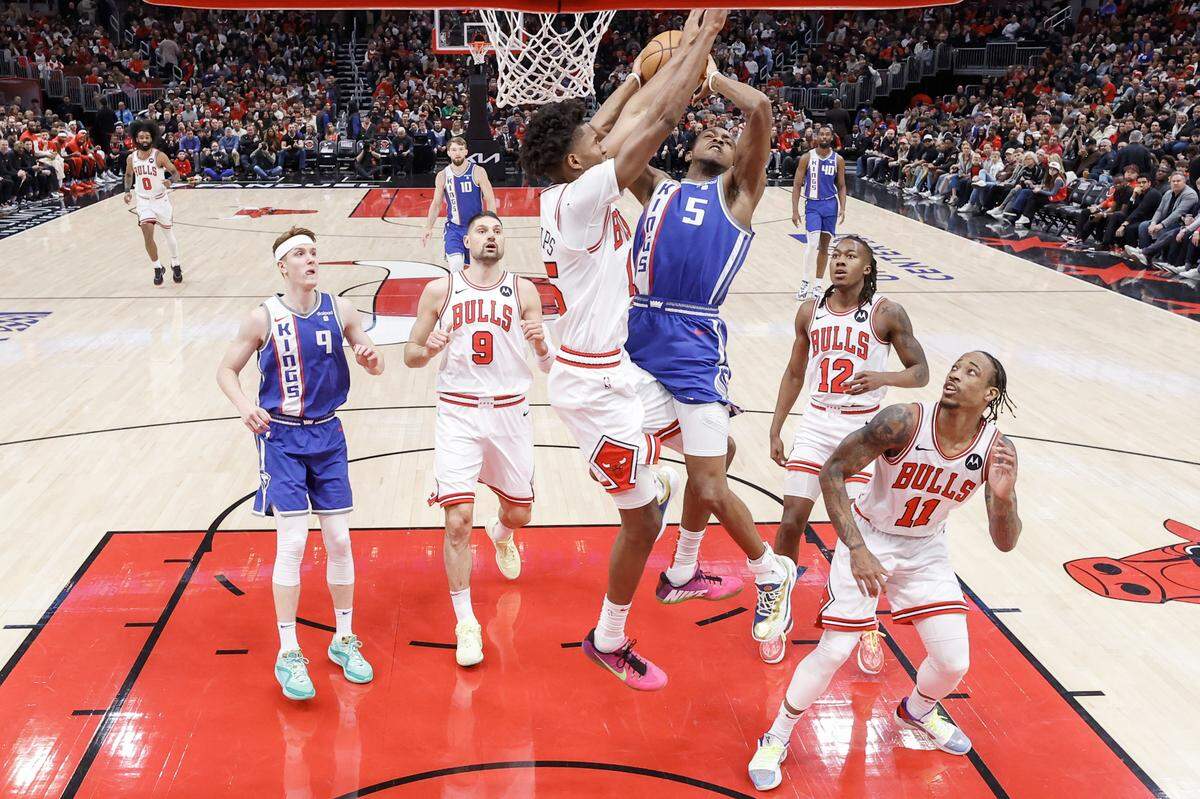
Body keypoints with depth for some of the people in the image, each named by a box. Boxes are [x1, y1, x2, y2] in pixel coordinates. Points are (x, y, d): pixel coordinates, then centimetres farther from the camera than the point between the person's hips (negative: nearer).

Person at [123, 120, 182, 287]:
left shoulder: (159, 156, -14)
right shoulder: (131, 158, -3)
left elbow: (175, 173, -11)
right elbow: (129, 175, 15)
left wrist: (170, 180, -33)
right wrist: (128, 191, -1)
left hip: (161, 200, -2)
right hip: (143, 201, 2)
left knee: (169, 234, 9)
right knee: (147, 235, -10)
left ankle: (176, 265, 30)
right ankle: (158, 268, 7)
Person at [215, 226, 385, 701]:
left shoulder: (339, 309, 0)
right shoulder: (264, 318, -8)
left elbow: (376, 366, 7)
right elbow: (227, 370, 1)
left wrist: (371, 359, -17)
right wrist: (245, 406, -19)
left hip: (327, 435, 3)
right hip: (281, 438, -3)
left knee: (339, 540, 6)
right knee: (292, 543, -7)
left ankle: (344, 640, 23)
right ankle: (288, 654, 5)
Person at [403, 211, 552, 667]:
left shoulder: (523, 291, 3)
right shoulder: (440, 290, 2)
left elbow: (548, 366, 1)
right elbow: (410, 355, 5)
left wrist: (541, 345, -22)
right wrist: (430, 350, -17)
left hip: (510, 412, 2)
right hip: (459, 414, -2)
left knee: (519, 513, 14)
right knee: (458, 520, -10)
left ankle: (500, 536, 53)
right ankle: (466, 623, 4)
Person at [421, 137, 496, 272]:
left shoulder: (478, 172, -8)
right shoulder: (442, 176, 0)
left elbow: (490, 200, -7)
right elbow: (436, 204, 9)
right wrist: (428, 228, 1)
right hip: (453, 228, 1)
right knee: (455, 265, -19)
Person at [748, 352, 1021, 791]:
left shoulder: (996, 450, -17)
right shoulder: (904, 421, -27)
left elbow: (1005, 542, -13)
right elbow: (832, 471, -21)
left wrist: (1004, 497, -35)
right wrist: (857, 548, -29)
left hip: (925, 548, 4)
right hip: (868, 538, -3)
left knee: (954, 662, 1)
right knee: (834, 651, -9)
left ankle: (916, 711, 37)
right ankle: (776, 738, 15)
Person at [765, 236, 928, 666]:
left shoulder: (887, 314, -7)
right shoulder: (810, 311, 4)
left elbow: (921, 371, -4)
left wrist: (881, 378, -25)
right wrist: (776, 429, 10)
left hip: (863, 430, -3)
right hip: (815, 425, 3)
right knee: (791, 522, -2)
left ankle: (867, 628, 19)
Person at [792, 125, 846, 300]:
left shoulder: (838, 160, 3)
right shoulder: (807, 157, -4)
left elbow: (841, 186, 9)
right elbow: (797, 185, -2)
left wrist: (842, 208, -5)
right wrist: (795, 210, -9)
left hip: (830, 204, 3)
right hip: (812, 204, -3)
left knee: (824, 246, 7)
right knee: (813, 243, -18)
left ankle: (818, 285, 15)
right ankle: (805, 282, -9)